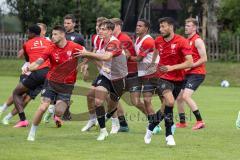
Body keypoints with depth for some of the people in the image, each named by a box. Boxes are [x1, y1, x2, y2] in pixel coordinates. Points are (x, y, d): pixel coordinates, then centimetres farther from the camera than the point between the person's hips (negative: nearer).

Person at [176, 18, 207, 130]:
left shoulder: (197, 41, -11)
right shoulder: (187, 40, 16)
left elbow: (204, 59, -16)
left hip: (196, 73, -9)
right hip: (187, 74, 9)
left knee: (186, 96, -22)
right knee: (179, 97, 10)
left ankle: (200, 121, -18)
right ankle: (182, 122, 22)